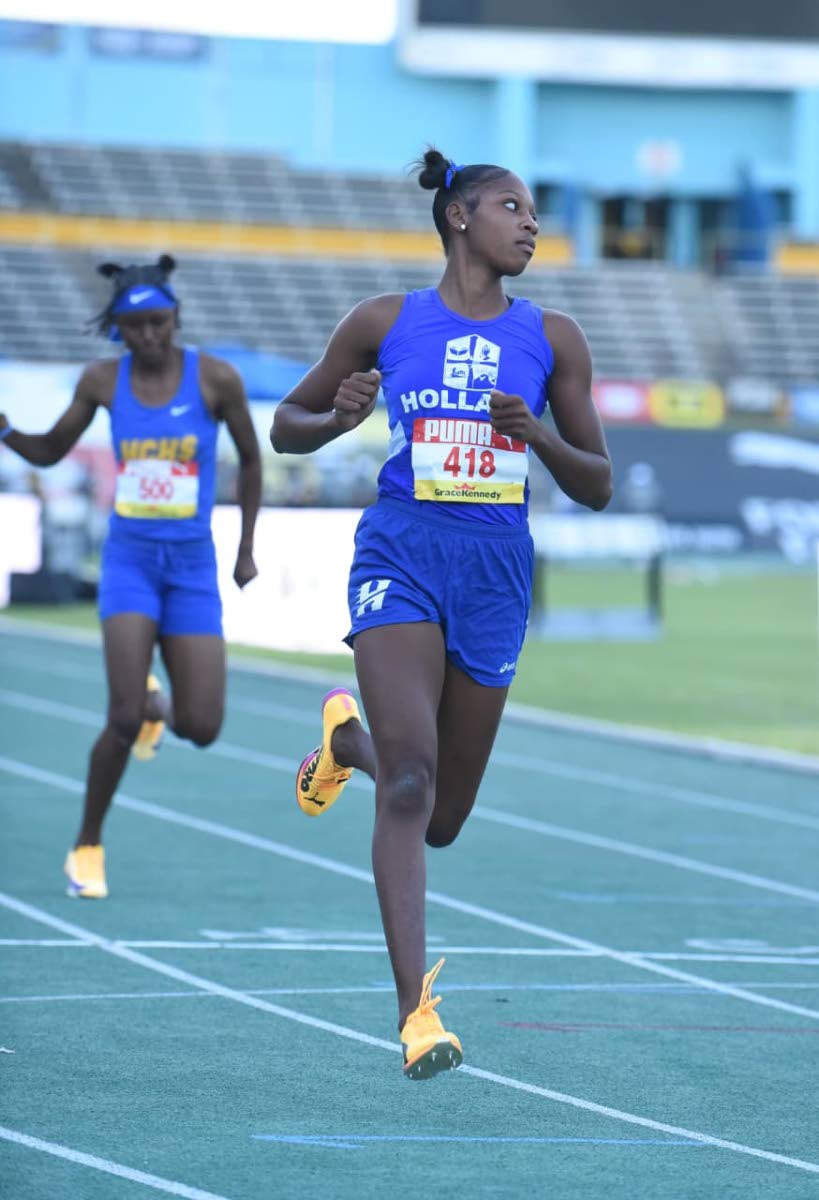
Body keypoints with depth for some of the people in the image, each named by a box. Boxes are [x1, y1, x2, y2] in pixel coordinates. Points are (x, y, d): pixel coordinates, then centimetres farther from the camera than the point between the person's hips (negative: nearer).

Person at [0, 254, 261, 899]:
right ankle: (88, 847, 5)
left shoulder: (216, 379, -6)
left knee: (202, 727, -5)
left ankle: (157, 702, 34)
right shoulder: (103, 380, -1)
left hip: (194, 568, 0)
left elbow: (250, 460, 8)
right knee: (124, 717, -15)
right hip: (130, 561, 0)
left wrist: (247, 547, 12)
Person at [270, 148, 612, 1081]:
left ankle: (346, 738, 45)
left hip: (496, 569, 3)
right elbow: (286, 426, 13)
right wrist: (337, 417, -10)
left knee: (441, 821, 12)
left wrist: (539, 436, -10)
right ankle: (416, 1012, -22)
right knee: (410, 785, -20)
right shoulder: (385, 323, 3)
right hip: (401, 555, -3)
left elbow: (597, 488, 10)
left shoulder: (552, 339, 7)